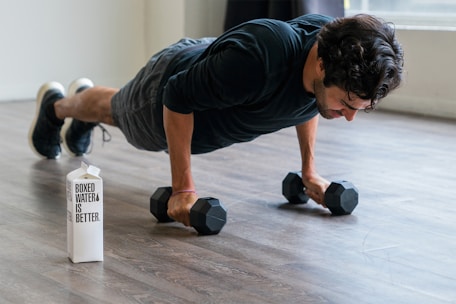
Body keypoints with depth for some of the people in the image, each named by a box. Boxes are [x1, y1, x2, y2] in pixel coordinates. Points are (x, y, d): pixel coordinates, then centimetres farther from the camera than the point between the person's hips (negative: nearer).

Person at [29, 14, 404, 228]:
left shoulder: (330, 42, -30)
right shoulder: (255, 59, -51)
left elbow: (308, 102, -4)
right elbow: (178, 97, -36)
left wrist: (309, 170, -3)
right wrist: (182, 189, -33)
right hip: (166, 87, -5)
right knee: (115, 110, 31)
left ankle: (84, 94, 70)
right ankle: (56, 105, 63)